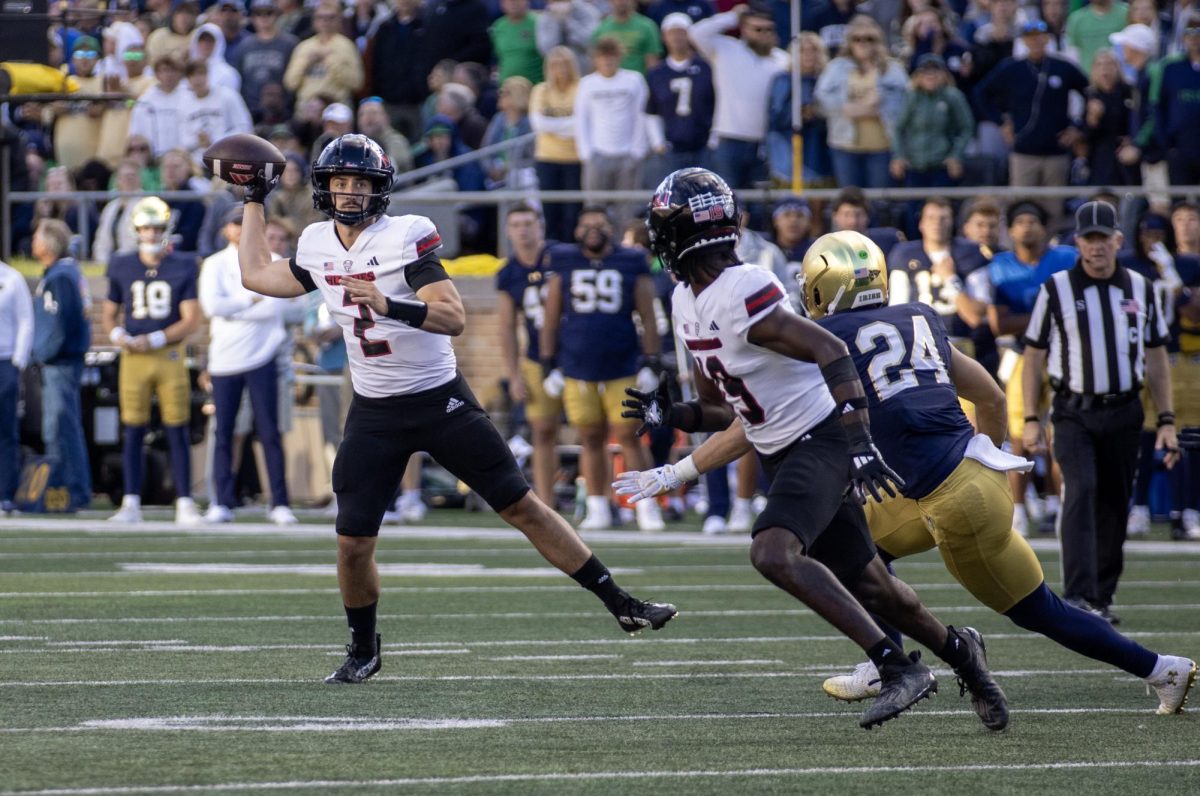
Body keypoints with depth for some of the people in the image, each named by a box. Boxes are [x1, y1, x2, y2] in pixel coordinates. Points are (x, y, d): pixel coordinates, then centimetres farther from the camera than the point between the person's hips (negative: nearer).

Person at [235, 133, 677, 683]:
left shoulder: (404, 237, -14)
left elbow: (454, 317, -23)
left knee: (522, 507, -2)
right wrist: (254, 201, 20)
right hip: (375, 414, 4)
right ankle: (363, 652, 19)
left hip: (440, 400, -4)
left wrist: (389, 306, -39)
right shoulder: (318, 247, 3)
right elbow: (256, 275, 20)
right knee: (353, 542, -3)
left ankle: (620, 605, 4)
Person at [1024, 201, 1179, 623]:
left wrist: (1166, 421, 7)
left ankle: (1102, 597, 18)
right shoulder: (1056, 290, 0)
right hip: (1074, 413, -3)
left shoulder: (1141, 290, 8)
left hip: (1123, 414, 3)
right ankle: (1078, 597, -27)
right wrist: (1031, 419, -2)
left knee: (1114, 505, 6)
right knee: (1081, 492, -19)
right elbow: (1034, 356, 4)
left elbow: (1156, 361, 13)